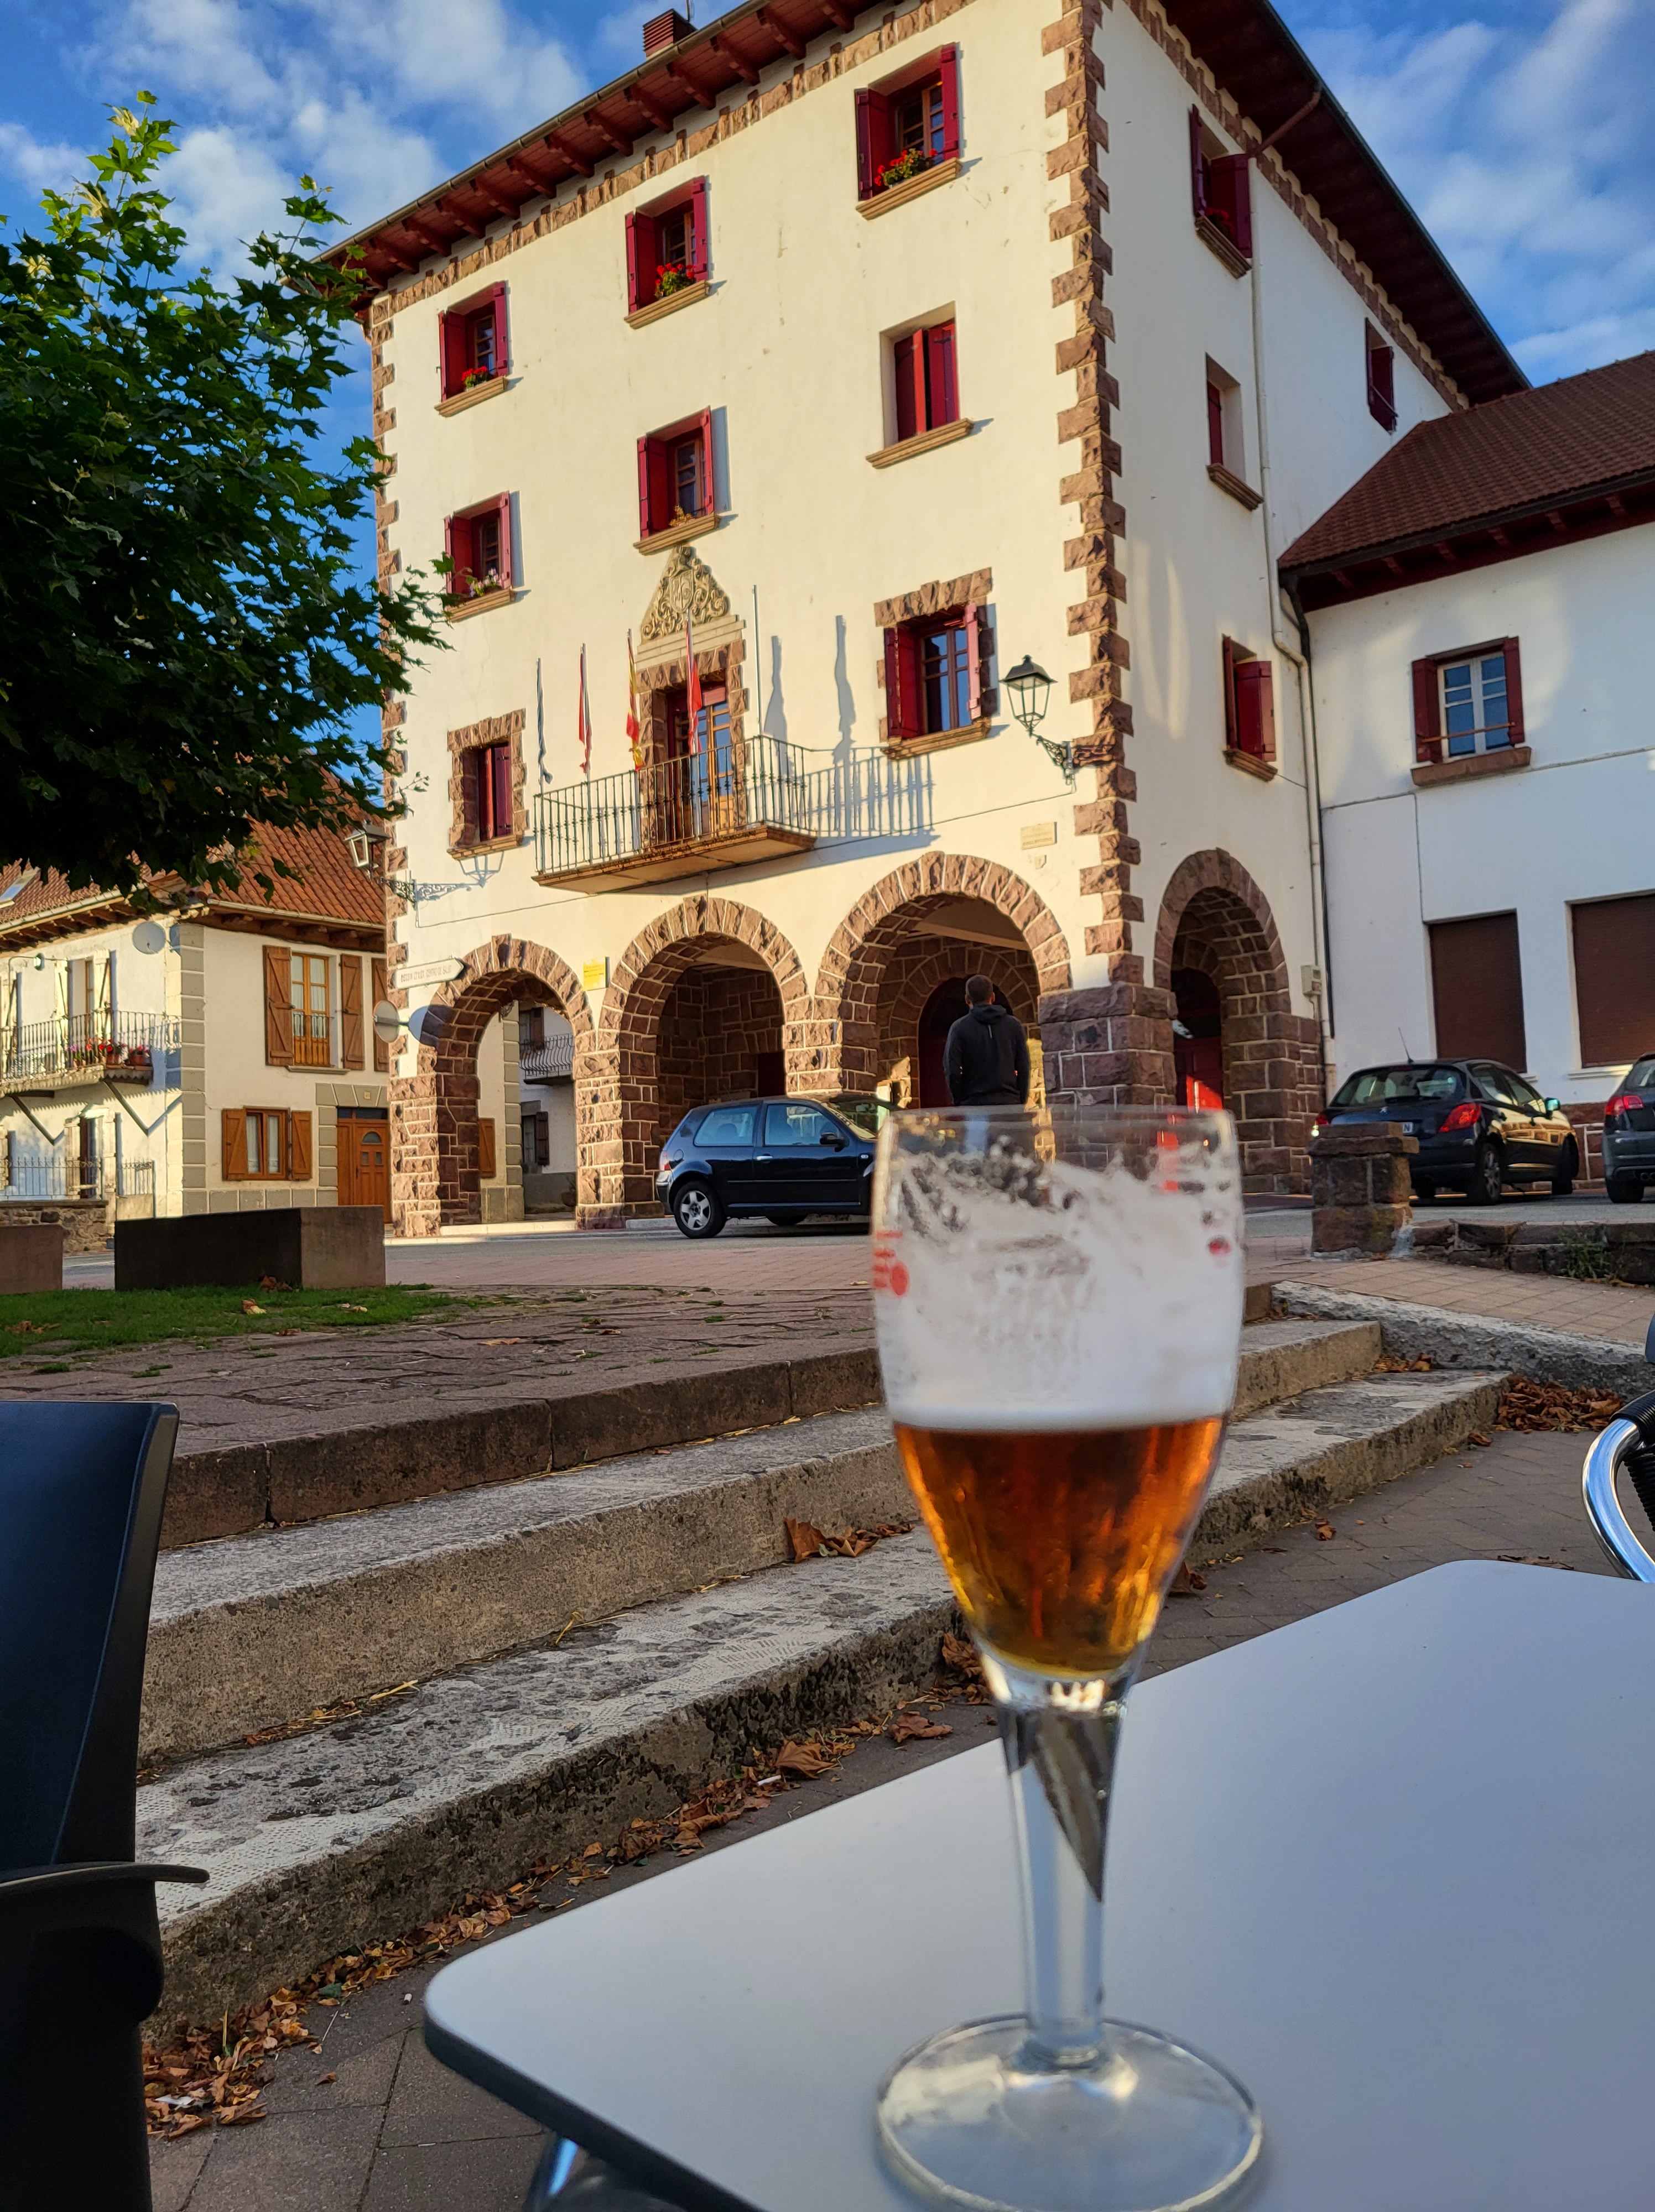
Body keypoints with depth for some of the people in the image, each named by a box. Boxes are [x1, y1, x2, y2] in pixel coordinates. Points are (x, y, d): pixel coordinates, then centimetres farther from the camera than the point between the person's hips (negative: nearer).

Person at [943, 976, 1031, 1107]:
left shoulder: (959, 1028, 0)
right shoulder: (1014, 1025, 9)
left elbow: (952, 1071, -5)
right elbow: (1024, 1068, 7)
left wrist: (959, 1102, 6)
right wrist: (1021, 1102, 13)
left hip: (974, 1103, -2)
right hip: (1010, 1103, 2)